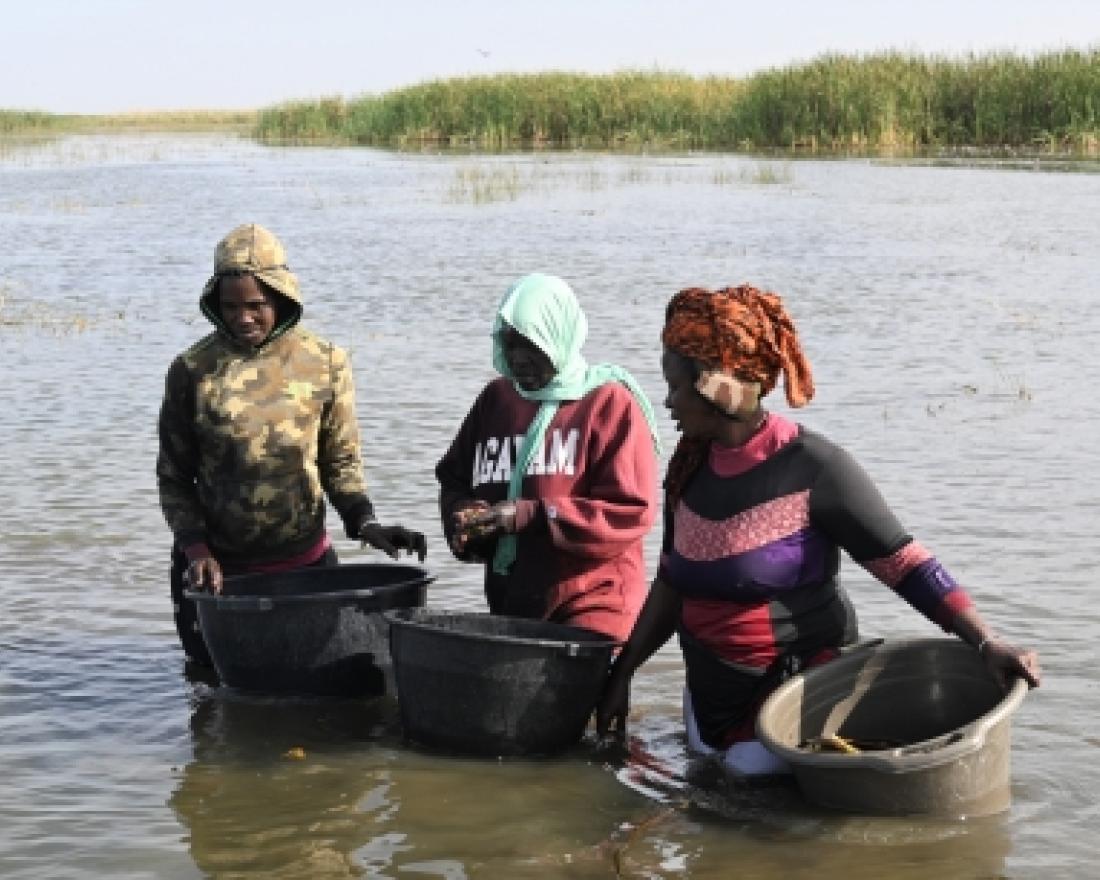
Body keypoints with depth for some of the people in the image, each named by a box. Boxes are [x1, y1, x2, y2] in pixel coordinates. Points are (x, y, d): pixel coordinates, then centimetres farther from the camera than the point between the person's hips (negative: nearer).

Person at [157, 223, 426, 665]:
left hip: (305, 560, 1)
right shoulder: (193, 369, -4)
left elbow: (341, 458, 6)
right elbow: (173, 475, 2)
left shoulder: (324, 363, -2)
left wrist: (363, 520, -11)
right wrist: (196, 548, -9)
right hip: (216, 564, 0)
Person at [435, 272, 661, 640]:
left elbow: (630, 512, -12)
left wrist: (529, 516, -17)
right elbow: (454, 479, 19)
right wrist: (464, 517, -4)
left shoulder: (610, 404, -6)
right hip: (509, 605, 5)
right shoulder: (496, 398, 11)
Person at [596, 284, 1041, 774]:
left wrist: (986, 643, -28)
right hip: (709, 695, 7)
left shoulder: (811, 468, -18)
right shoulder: (691, 466, 1)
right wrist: (621, 675, 10)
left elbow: (907, 565, -18)